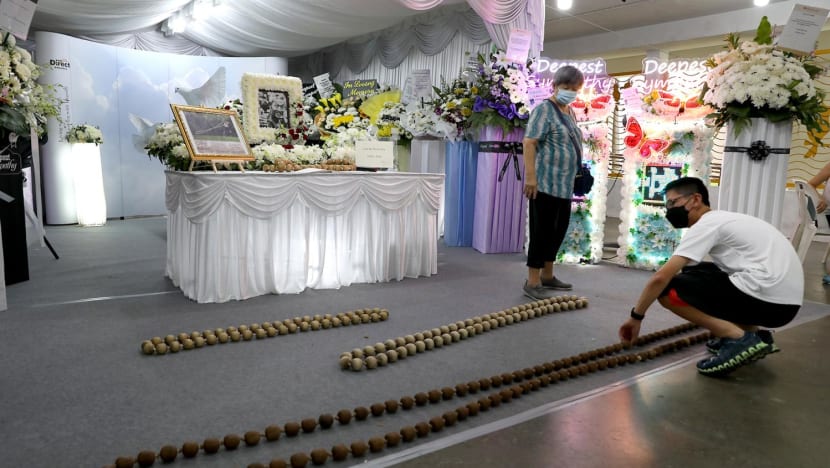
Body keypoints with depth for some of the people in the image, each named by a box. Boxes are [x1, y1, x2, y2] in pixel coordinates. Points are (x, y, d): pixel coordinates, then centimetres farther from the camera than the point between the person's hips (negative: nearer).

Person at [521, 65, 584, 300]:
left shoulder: (569, 112, 17)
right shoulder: (544, 109, -9)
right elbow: (528, 143, -17)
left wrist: (574, 175, 21)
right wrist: (530, 176, -25)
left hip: (564, 184, 9)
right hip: (545, 183, -9)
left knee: (559, 229, 13)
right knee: (542, 231, -6)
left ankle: (547, 276, 25)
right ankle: (532, 283, 1)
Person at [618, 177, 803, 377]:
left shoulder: (706, 225, -4)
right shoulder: (723, 219, 23)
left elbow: (661, 277, -11)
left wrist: (636, 316, -1)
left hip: (766, 297, -9)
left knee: (667, 288, -6)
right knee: (693, 274, 24)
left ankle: (738, 339, -12)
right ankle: (754, 334, 15)